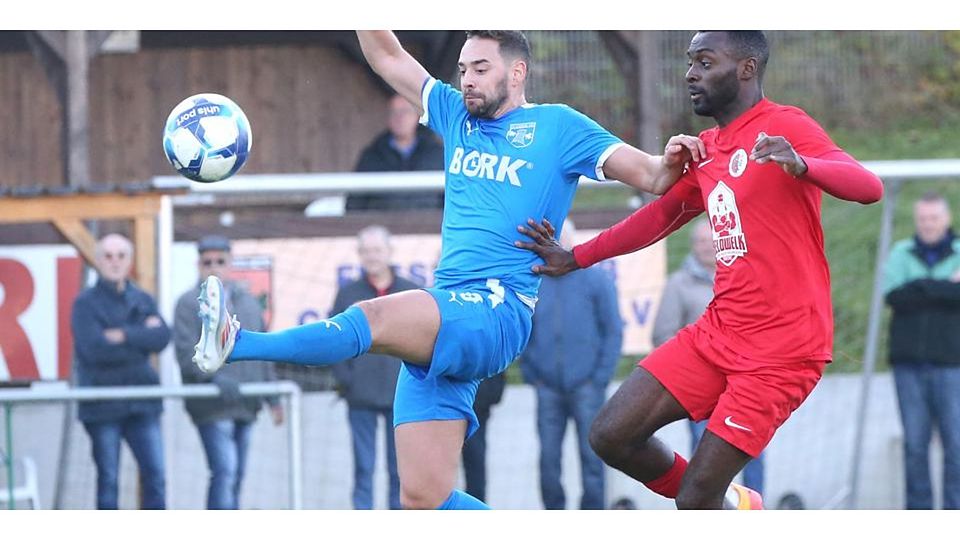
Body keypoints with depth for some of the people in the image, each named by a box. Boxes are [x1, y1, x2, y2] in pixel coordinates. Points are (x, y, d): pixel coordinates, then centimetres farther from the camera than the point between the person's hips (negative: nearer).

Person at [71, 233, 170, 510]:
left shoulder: (143, 301, 12)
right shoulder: (86, 303, 0)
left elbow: (162, 337, -5)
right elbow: (93, 348, -15)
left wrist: (125, 336, -15)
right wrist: (141, 337, -8)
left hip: (141, 403, 3)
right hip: (103, 405, -3)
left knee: (155, 475, -3)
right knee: (108, 479, 3)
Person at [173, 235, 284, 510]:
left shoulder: (248, 302, 17)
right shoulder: (189, 304, -2)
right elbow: (188, 353, -12)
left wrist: (273, 399, 17)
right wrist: (215, 378, -25)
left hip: (245, 404, 6)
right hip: (212, 406, -6)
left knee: (236, 475, 9)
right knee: (224, 471, -16)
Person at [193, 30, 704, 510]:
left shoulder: (557, 127, 5)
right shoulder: (457, 116, 22)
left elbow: (651, 178, 1)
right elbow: (385, 57, 24)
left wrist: (669, 164, -21)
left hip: (498, 314, -7)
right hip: (440, 325, 7)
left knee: (373, 319, -33)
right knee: (423, 496, -2)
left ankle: (235, 344, -46)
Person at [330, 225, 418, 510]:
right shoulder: (347, 294, 4)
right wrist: (344, 378, -8)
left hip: (402, 395, 1)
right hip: (361, 398, -1)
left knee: (401, 468, 6)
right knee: (363, 467, -2)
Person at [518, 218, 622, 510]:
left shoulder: (596, 280, 0)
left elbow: (614, 331, 1)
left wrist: (601, 376, -6)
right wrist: (530, 372, 2)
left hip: (586, 384, -2)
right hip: (548, 386, 2)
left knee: (591, 455, -1)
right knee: (548, 458, 1)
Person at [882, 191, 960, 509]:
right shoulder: (901, 254, 11)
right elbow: (893, 295, -6)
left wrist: (922, 289, -11)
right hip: (909, 362, 1)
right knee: (914, 441, 0)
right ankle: (918, 512, 4)